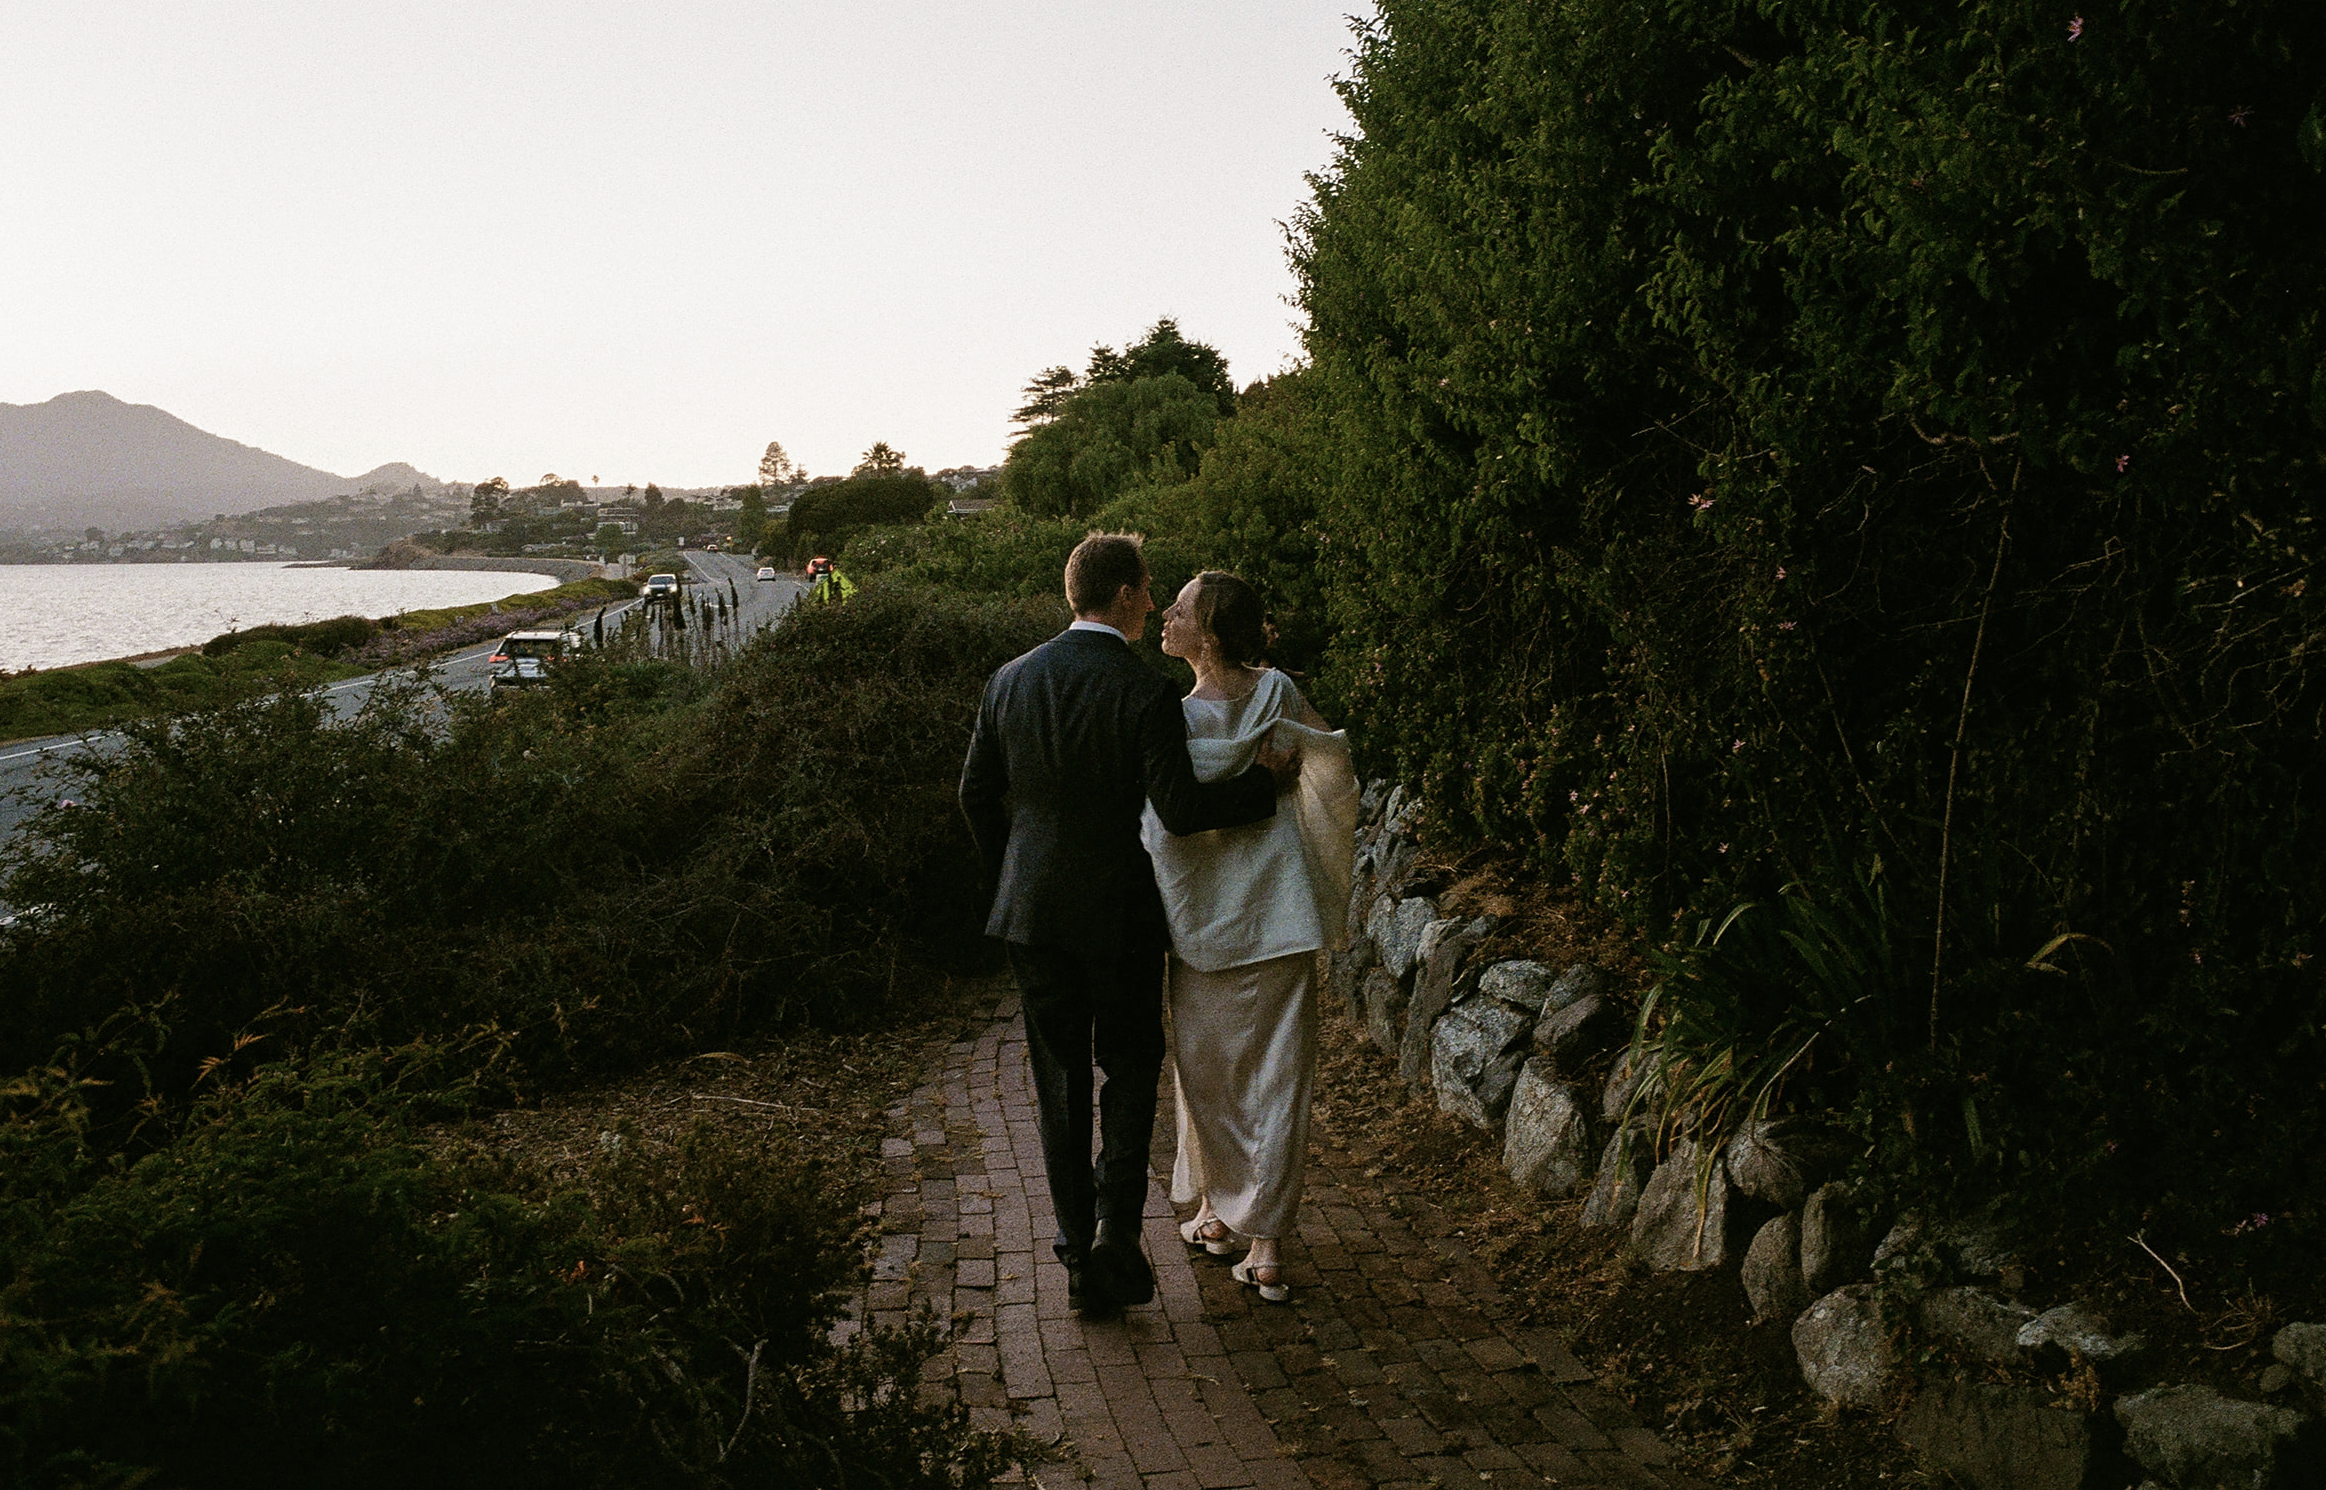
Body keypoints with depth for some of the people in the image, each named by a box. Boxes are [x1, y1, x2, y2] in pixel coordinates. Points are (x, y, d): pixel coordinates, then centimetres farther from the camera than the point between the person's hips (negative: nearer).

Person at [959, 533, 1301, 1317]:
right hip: (1120, 916, -4)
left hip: (1033, 910, 4)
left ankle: (1078, 1249, 19)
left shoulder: (1011, 680, 1)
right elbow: (1180, 806, -20)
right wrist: (1266, 782, -7)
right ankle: (1114, 1237, 4)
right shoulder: (1146, 692, -15)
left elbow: (977, 795, 7)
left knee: (1060, 1082, 13)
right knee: (1129, 1073, 12)